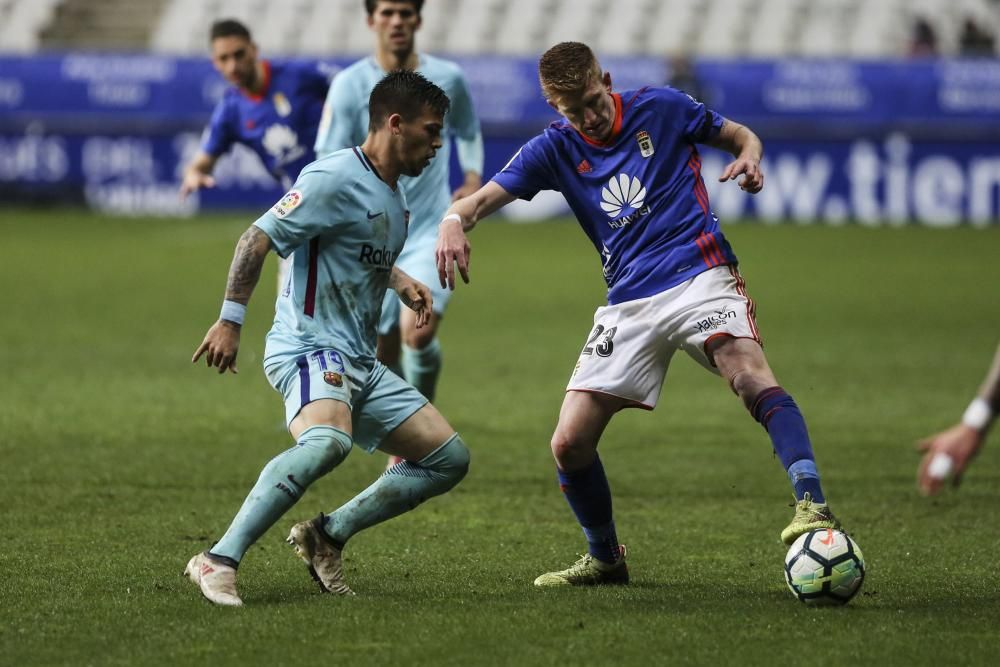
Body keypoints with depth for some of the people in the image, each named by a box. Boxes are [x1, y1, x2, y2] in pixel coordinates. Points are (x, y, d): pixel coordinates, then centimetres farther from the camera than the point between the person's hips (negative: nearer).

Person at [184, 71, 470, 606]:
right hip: (309, 347, -10)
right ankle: (218, 562, -35)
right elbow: (256, 240, -16)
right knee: (327, 443, -38)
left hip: (360, 363, 10)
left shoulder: (394, 195, 17)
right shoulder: (335, 178, -13)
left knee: (449, 458, 6)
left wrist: (403, 284, 21)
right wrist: (230, 321, -21)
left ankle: (327, 536, 8)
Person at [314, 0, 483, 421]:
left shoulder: (447, 79, 2)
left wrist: (473, 177, 8)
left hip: (430, 232, 0)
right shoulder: (350, 85, -4)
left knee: (419, 334, -22)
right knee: (384, 353, 4)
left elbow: (468, 132, 24)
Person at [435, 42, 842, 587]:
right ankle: (605, 558, 21)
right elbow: (483, 198, -4)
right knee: (569, 443, -3)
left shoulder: (662, 108, 2)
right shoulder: (554, 149, 6)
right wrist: (454, 222, -28)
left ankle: (811, 505, -43)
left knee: (750, 374, -35)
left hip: (699, 275, -4)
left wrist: (749, 157, -9)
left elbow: (739, 136, 16)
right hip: (627, 304, 4)